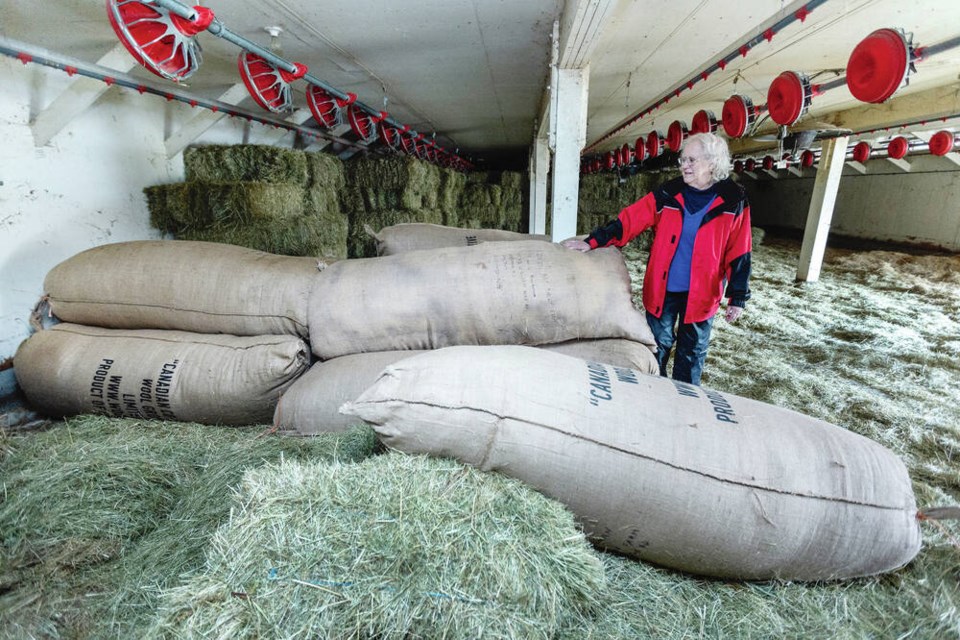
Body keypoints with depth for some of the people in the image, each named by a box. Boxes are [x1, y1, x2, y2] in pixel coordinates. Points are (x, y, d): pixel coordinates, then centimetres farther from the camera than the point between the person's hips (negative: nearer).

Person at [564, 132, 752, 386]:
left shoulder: (733, 201, -5)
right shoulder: (668, 194, -4)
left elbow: (738, 252, -3)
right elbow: (628, 220, -10)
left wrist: (738, 297, -2)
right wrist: (593, 241, -21)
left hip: (701, 294, 0)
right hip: (661, 289, 1)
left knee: (692, 352, 14)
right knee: (658, 345, 13)